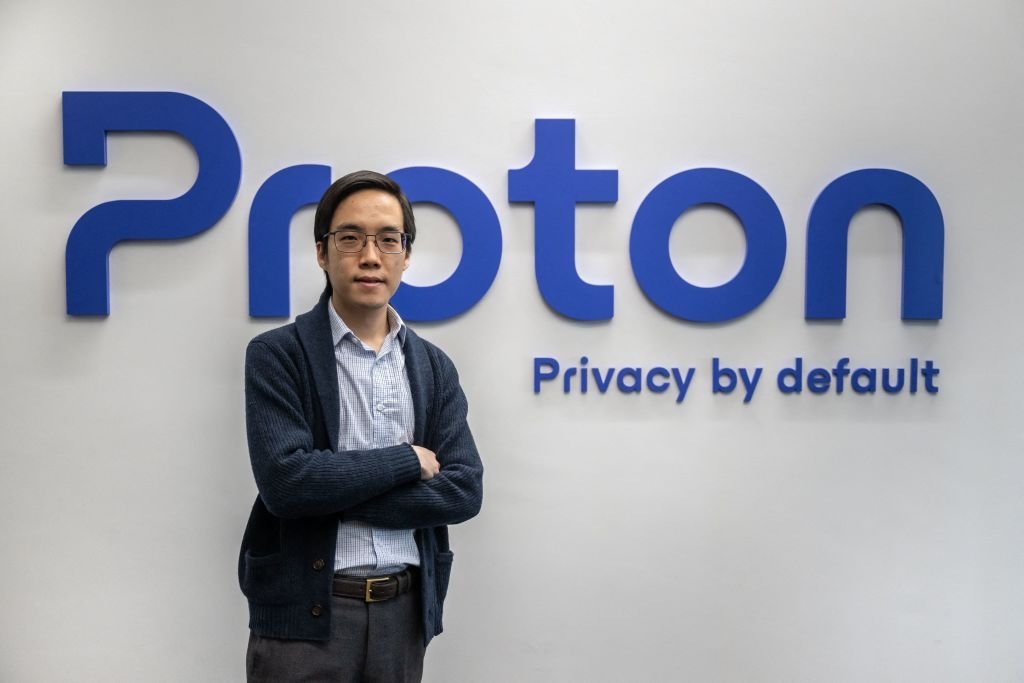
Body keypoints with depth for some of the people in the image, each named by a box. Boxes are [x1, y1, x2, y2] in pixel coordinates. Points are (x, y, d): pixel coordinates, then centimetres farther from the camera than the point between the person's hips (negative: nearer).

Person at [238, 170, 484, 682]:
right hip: (304, 613, -3)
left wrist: (337, 493, -13)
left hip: (405, 610, 4)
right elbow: (285, 481, -18)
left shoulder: (434, 367, 6)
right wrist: (406, 460, -10)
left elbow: (464, 490, -4)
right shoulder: (276, 355, -5)